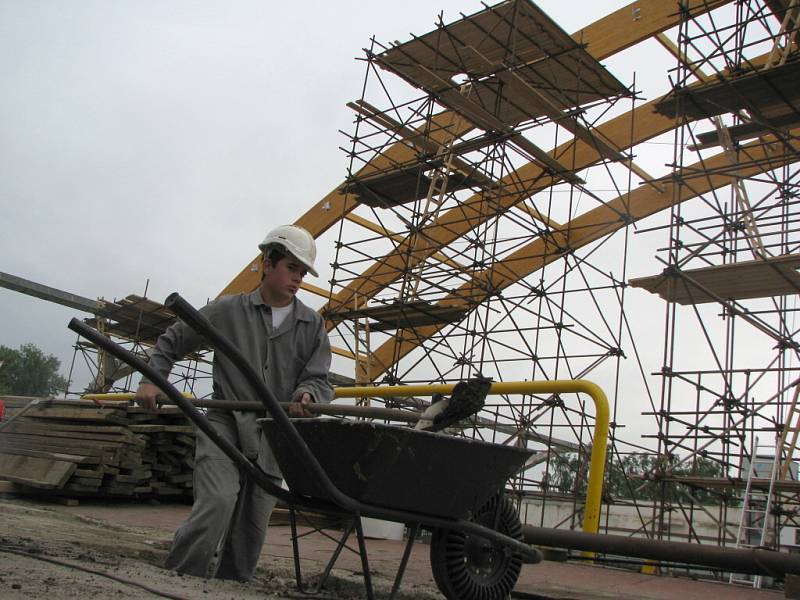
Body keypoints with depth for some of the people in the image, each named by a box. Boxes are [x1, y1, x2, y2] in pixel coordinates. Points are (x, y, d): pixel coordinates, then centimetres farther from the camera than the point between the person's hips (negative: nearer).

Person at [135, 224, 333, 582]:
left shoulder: (313, 326, 9)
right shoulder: (228, 310, 4)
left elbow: (318, 378, 2)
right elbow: (172, 341, 13)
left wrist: (307, 395, -20)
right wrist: (151, 379, 1)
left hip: (274, 438, 3)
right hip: (225, 423, -3)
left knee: (252, 529, 6)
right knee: (218, 502, -24)